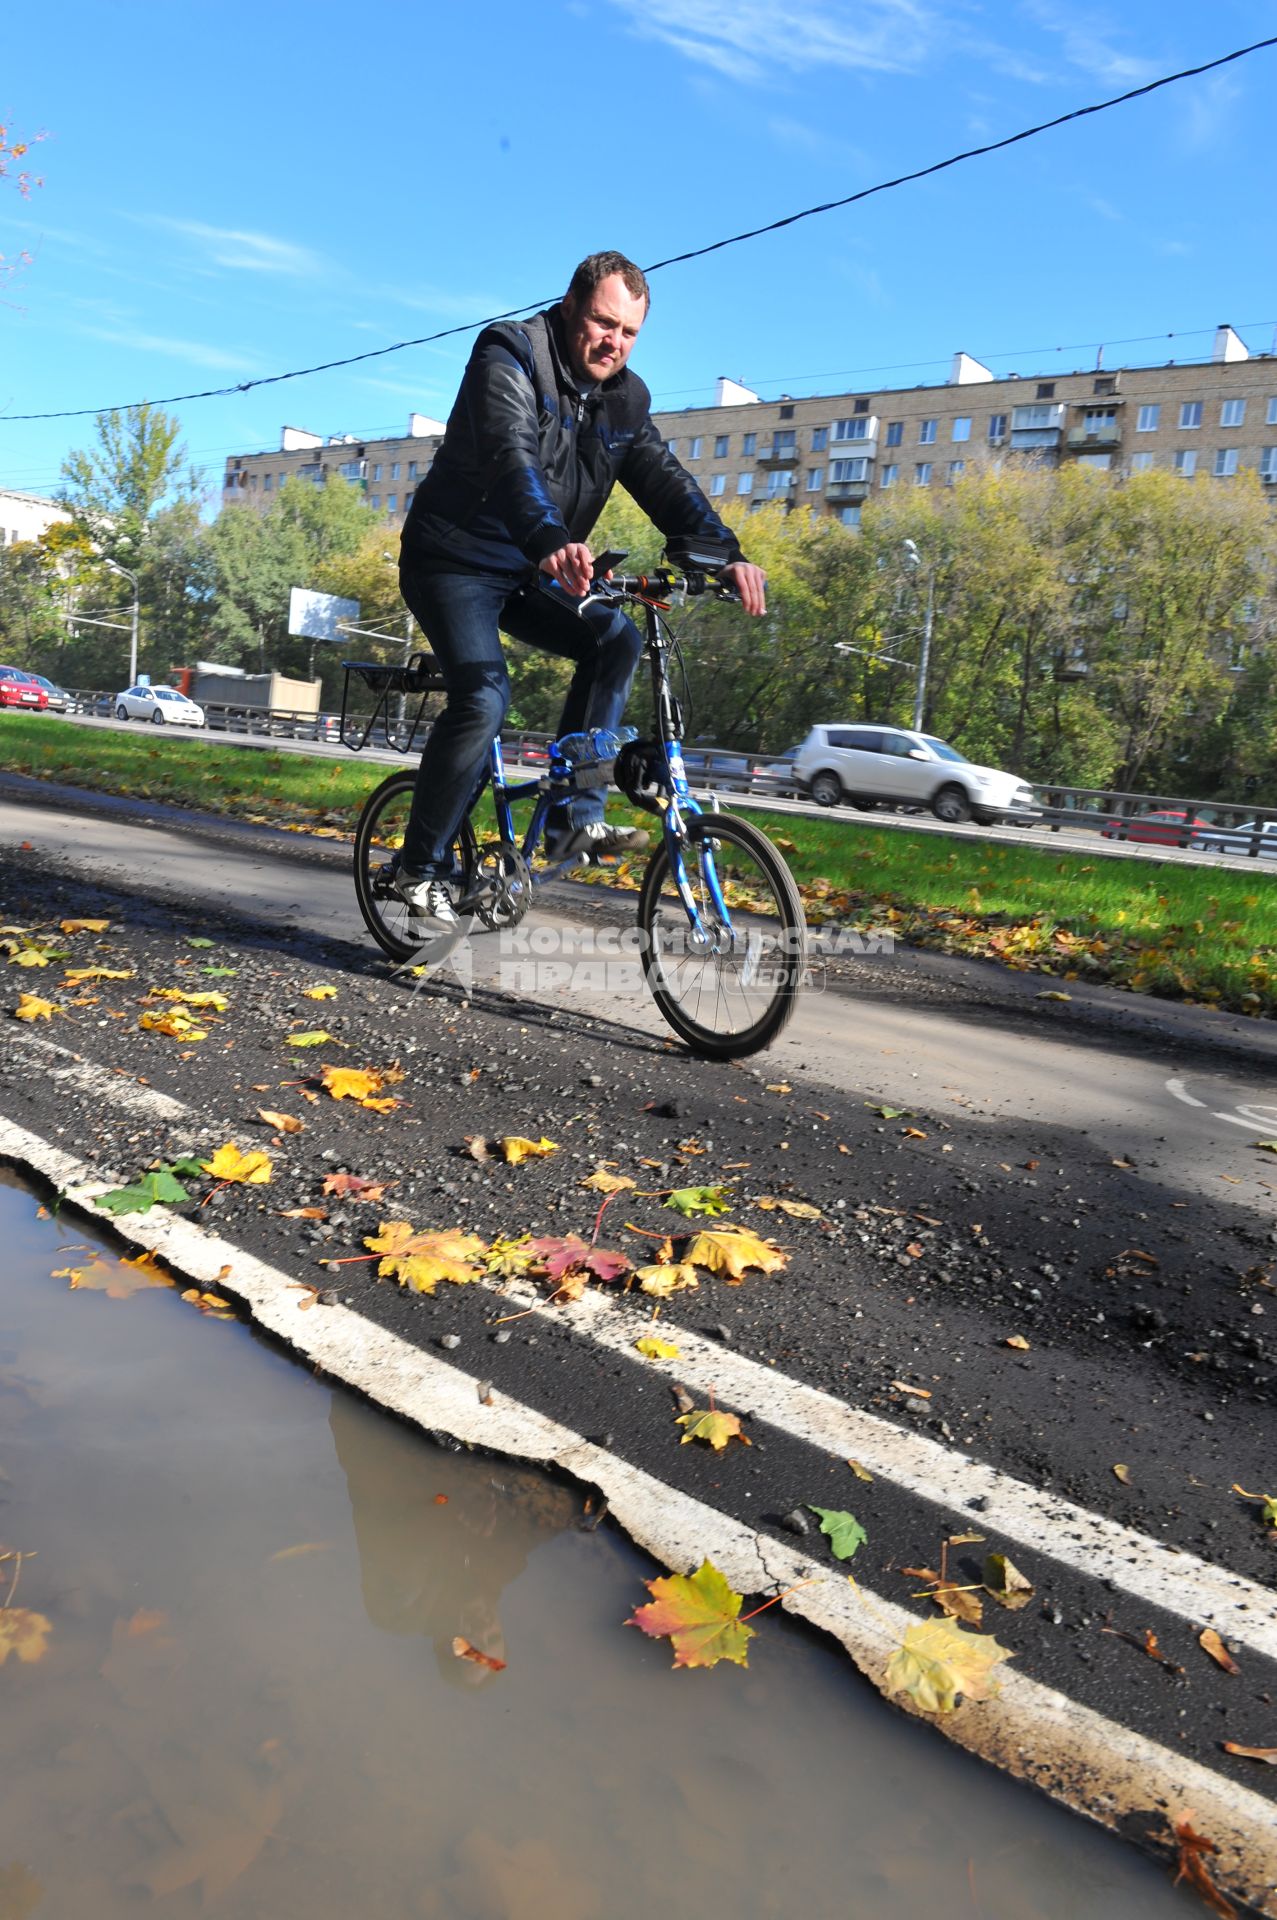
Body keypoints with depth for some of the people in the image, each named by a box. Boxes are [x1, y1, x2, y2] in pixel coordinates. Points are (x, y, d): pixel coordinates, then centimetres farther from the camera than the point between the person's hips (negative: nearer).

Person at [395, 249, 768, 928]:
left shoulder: (625, 398, 5)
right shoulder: (509, 357, -14)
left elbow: (665, 482, -6)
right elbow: (510, 457, -33)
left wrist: (726, 554, -25)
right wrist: (550, 539, -53)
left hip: (528, 572, 6)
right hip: (455, 559, -6)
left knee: (615, 638, -17)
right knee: (483, 696, -25)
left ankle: (573, 820, -13)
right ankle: (422, 866, -9)